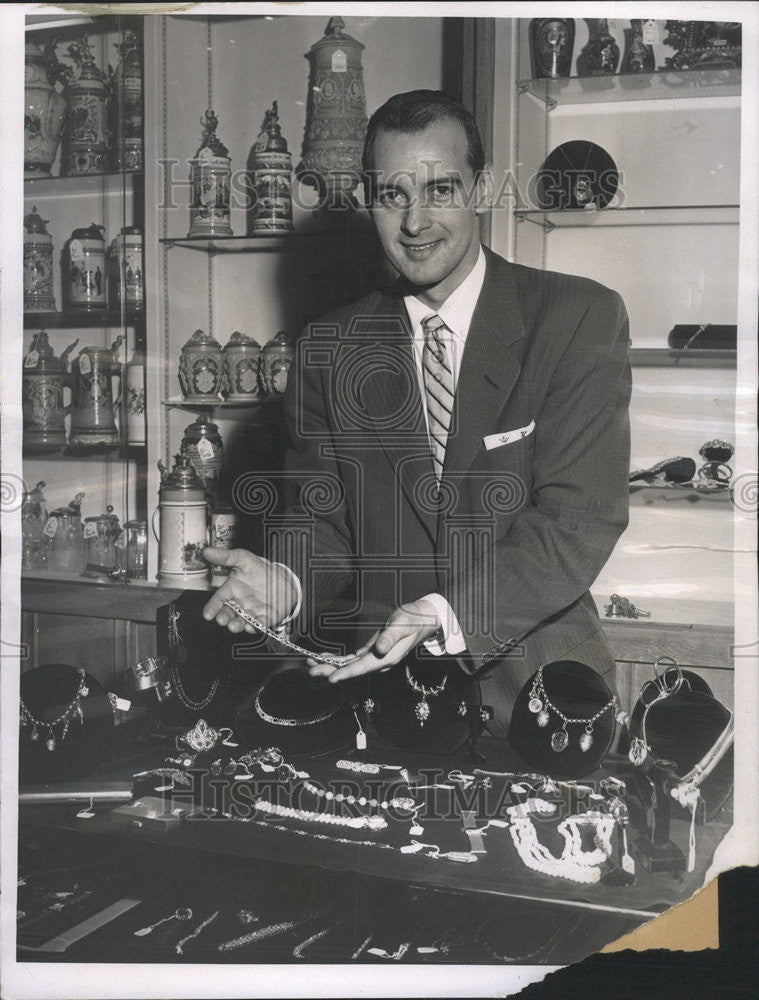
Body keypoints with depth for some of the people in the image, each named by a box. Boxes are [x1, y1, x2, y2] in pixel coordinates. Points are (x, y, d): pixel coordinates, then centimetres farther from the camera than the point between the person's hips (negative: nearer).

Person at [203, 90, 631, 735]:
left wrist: (444, 614, -24)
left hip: (533, 682, -2)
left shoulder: (579, 318, -3)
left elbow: (581, 516, -10)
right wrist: (286, 584, -14)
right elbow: (325, 520, 10)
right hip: (377, 678, 3)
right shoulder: (330, 349, 9)